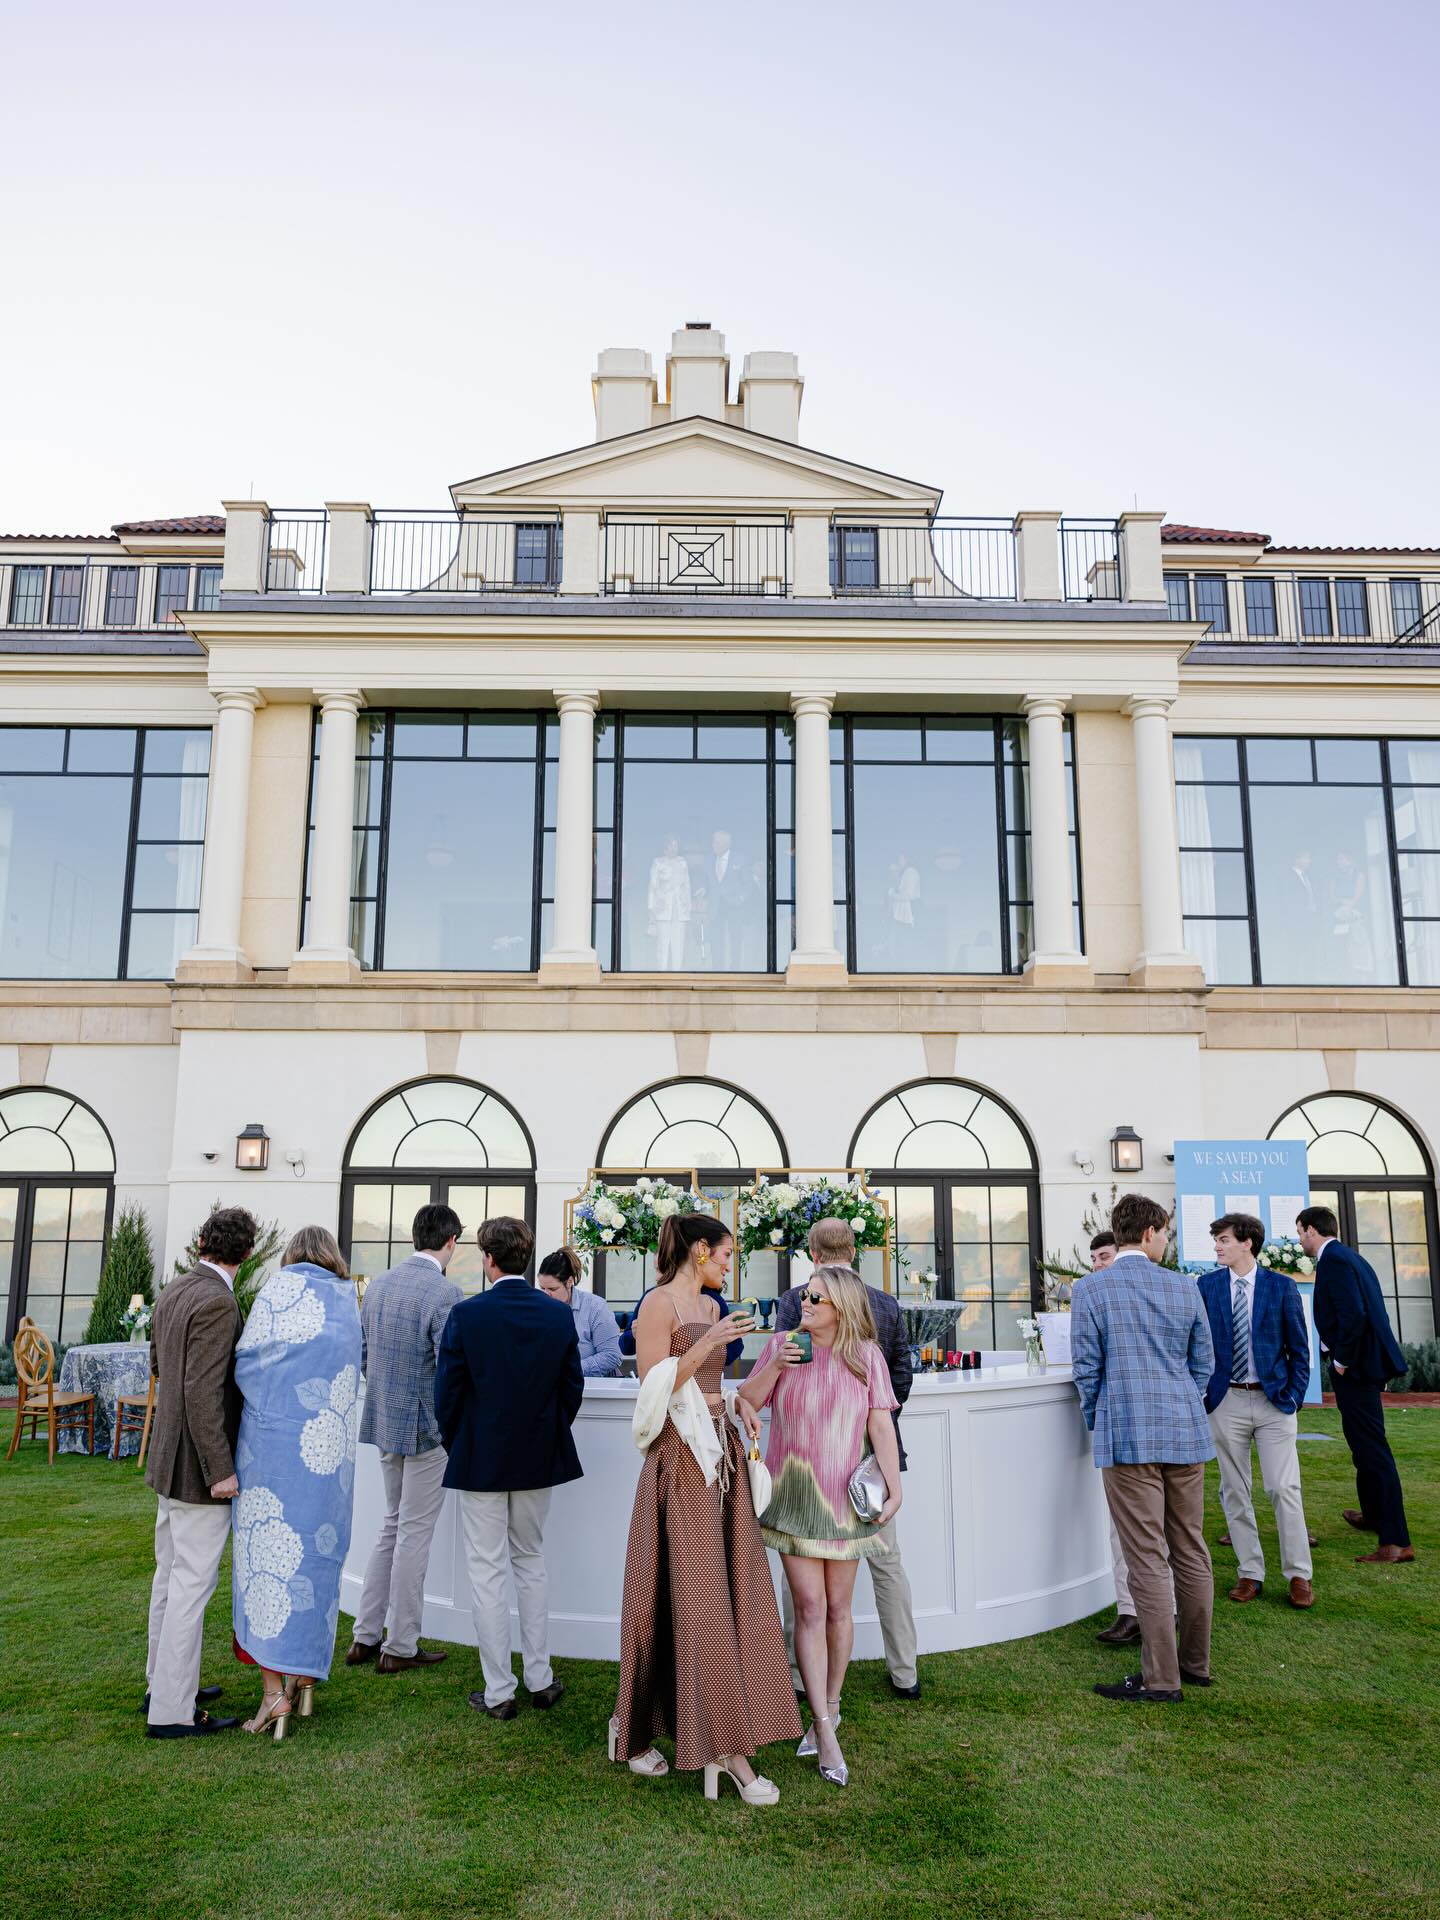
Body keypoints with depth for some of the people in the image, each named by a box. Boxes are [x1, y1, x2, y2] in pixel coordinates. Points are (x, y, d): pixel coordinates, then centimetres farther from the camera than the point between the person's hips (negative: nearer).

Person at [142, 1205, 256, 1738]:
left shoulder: (173, 1291, 5)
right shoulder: (217, 1303, -23)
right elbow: (202, 1391, -26)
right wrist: (221, 1470, -22)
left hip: (170, 1458, 10)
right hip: (199, 1465, -10)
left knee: (171, 1575, 19)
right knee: (191, 1584, -1)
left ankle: (163, 1683, 32)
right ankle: (171, 1710, 7)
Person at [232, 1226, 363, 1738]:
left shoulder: (281, 1286, -4)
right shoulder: (348, 1300, 9)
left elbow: (246, 1363, -4)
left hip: (275, 1440, -4)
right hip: (330, 1448, 4)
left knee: (268, 1548, 1)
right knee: (318, 1552, 14)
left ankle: (274, 1688, -1)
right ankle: (307, 1668, 23)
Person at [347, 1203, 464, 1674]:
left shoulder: (378, 1283, 3)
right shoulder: (444, 1292, -20)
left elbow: (363, 1351, 10)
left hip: (385, 1421, 7)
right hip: (426, 1427, -7)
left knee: (392, 1525, 21)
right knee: (414, 1533, 5)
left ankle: (366, 1636, 26)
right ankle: (400, 1648, 15)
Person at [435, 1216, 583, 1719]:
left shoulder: (466, 1314, -16)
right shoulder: (559, 1314, -6)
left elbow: (447, 1390, -10)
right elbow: (573, 1386, 0)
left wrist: (456, 1445, 7)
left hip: (481, 1459, -4)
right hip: (539, 1459, 4)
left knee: (486, 1571, 6)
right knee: (531, 1563, 18)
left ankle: (499, 1691, 12)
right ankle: (540, 1680, 23)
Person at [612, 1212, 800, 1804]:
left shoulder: (710, 1306, 13)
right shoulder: (658, 1304, -12)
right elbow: (653, 1390, -17)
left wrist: (737, 1403, 4)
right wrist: (708, 1343, -24)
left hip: (721, 1453, 8)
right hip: (680, 1457, -8)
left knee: (732, 1592, 8)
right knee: (693, 1598, -4)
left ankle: (725, 1744, 17)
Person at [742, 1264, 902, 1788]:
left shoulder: (865, 1356, -3)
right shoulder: (780, 1344, -2)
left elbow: (881, 1425, -4)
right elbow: (746, 1404, 0)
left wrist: (895, 1488, -12)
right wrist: (774, 1367, -16)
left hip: (844, 1497, 0)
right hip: (793, 1494, 0)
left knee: (838, 1609, 11)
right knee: (810, 1608, -4)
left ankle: (828, 1708, 30)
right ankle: (825, 1730, 1)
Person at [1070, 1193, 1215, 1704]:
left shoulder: (1091, 1288, -6)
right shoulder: (1184, 1288, 4)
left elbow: (1086, 1368, -5)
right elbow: (1203, 1363, 11)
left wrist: (1097, 1423, 11)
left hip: (1128, 1437, -4)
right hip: (1187, 1433, 4)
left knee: (1147, 1560, 0)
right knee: (1191, 1551, 15)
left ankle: (1160, 1677, 5)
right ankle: (1195, 1662, 25)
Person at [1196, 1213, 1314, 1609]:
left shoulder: (1282, 1287, -2)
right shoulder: (1206, 1286, 2)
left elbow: (1299, 1348, 4)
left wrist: (1293, 1398, -2)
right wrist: (1202, 1395, 1)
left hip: (1273, 1400, -2)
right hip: (1225, 1401, 2)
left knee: (1284, 1488, -3)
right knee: (1234, 1491, 7)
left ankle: (1299, 1575, 10)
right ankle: (1250, 1573, 17)